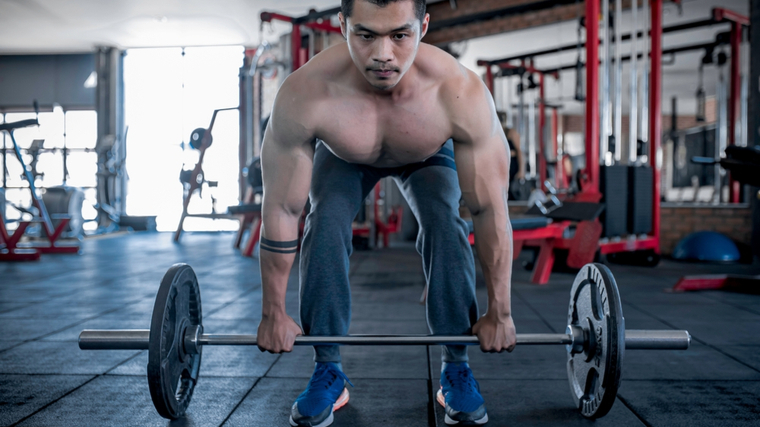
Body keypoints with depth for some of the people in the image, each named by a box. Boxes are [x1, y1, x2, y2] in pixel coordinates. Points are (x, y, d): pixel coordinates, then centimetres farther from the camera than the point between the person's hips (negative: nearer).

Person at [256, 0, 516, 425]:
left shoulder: (461, 94, -42)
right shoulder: (304, 95, -41)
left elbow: (491, 210, -31)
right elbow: (281, 210, -29)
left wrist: (499, 312, -23)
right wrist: (273, 313, -20)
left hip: (429, 154, 0)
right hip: (343, 155, 0)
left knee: (446, 225, -23)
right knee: (326, 225, -22)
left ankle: (456, 368, -4)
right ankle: (328, 373, -4)